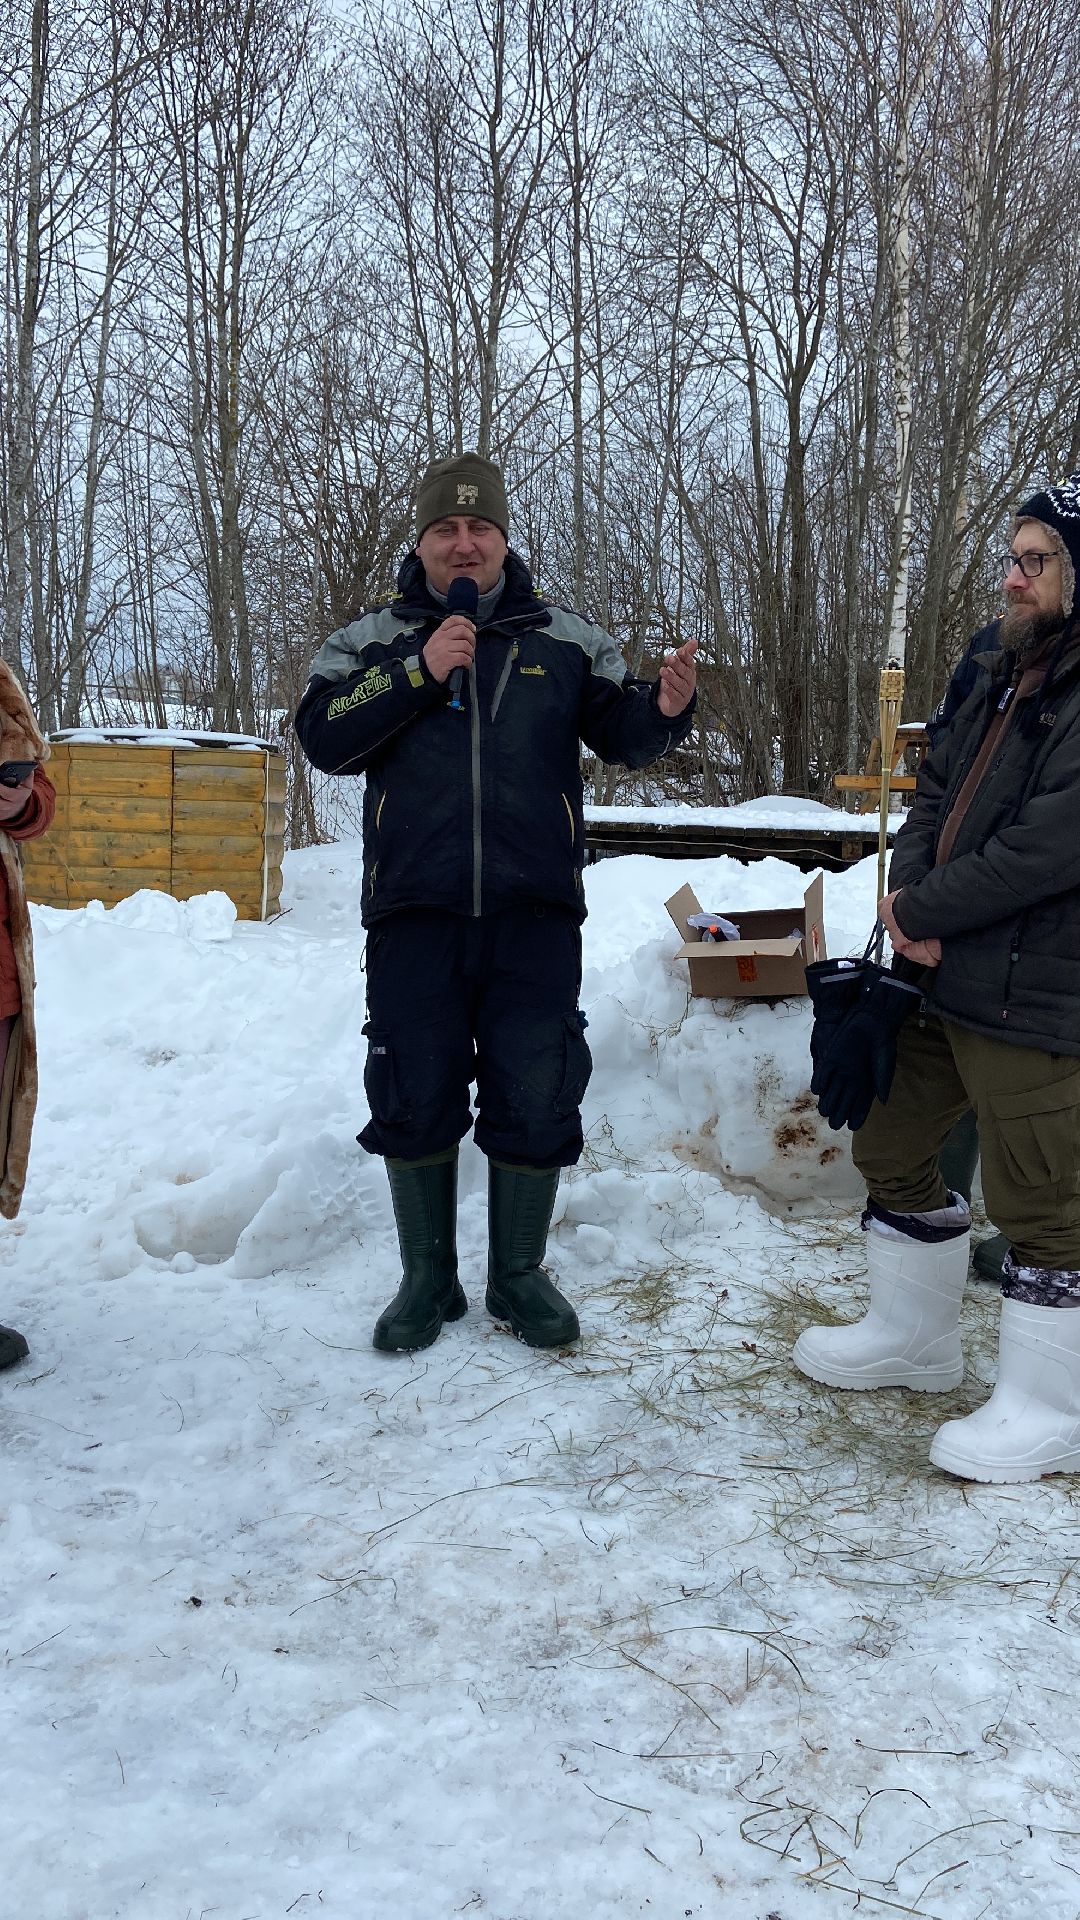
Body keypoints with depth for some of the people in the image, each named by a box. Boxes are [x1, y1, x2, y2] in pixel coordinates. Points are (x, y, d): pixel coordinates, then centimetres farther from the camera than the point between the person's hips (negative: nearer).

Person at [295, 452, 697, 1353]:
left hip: (535, 914, 0)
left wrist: (665, 707, -17)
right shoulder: (373, 641, 6)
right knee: (415, 1099, 8)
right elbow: (323, 739, -6)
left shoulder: (567, 639, 8)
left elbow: (621, 737, 5)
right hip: (414, 914, 0)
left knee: (537, 1099, 5)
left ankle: (519, 1275, 24)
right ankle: (428, 1278, 26)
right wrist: (419, 672, -15)